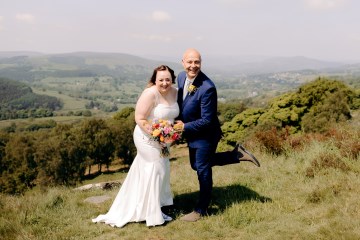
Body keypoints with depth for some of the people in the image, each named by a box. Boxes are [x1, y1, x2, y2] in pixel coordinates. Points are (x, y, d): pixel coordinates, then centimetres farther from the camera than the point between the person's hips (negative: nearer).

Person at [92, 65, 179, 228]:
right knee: (155, 170, 0)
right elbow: (140, 119, -22)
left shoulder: (174, 92, -1)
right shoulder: (150, 94, -23)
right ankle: (153, 214, 16)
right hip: (148, 138, -7)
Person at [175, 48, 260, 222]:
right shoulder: (181, 77, -7)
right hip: (192, 133, 9)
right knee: (196, 165, 22)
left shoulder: (207, 88, -31)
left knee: (203, 170, 6)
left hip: (205, 135, -9)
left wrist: (184, 127, -18)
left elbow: (206, 121, -26)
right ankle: (236, 154, 26)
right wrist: (179, 121, 2)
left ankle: (201, 210, 24)